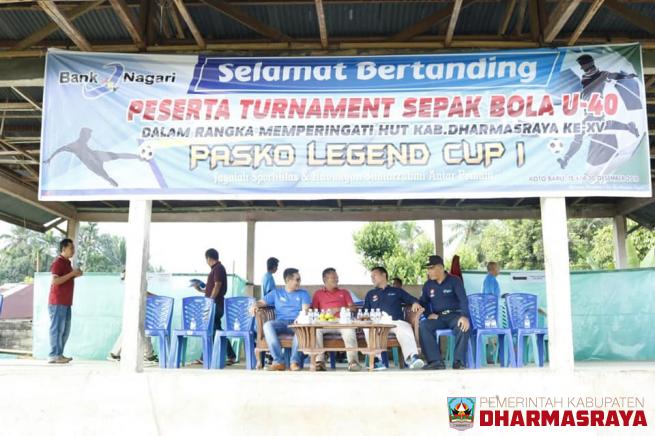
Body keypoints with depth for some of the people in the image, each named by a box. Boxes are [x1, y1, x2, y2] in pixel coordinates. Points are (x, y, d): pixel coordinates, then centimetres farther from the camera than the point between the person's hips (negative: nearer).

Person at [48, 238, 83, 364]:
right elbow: (55, 281, -21)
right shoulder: (58, 262, -11)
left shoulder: (67, 262, 18)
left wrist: (75, 275, 9)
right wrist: (72, 274, -21)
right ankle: (53, 356, -2)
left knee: (65, 330, 11)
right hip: (57, 302, -9)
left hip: (66, 302, 9)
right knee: (57, 329, -6)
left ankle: (59, 354, 18)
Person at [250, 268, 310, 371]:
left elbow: (305, 309, 1)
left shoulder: (303, 293, 17)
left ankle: (295, 361, -36)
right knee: (267, 325, -32)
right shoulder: (276, 293, 21)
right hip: (281, 323, 1)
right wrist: (255, 306, -12)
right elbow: (262, 302, 13)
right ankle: (278, 361, -35)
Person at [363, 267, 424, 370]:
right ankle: (376, 359, -40)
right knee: (368, 328, -34)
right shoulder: (370, 294, 29)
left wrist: (415, 303, -6)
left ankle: (411, 357, -52)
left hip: (396, 322, -1)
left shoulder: (397, 291, 24)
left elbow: (412, 299, 16)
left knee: (405, 327, -35)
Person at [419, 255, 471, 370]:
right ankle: (436, 361, -33)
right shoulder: (428, 285, 13)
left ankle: (458, 361, -31)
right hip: (438, 317, 3)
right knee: (423, 326, -28)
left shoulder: (454, 281, 0)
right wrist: (429, 314, -5)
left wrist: (465, 316, -30)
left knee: (463, 326, -37)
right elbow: (423, 302, 18)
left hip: (454, 314, -3)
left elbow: (463, 299, -12)